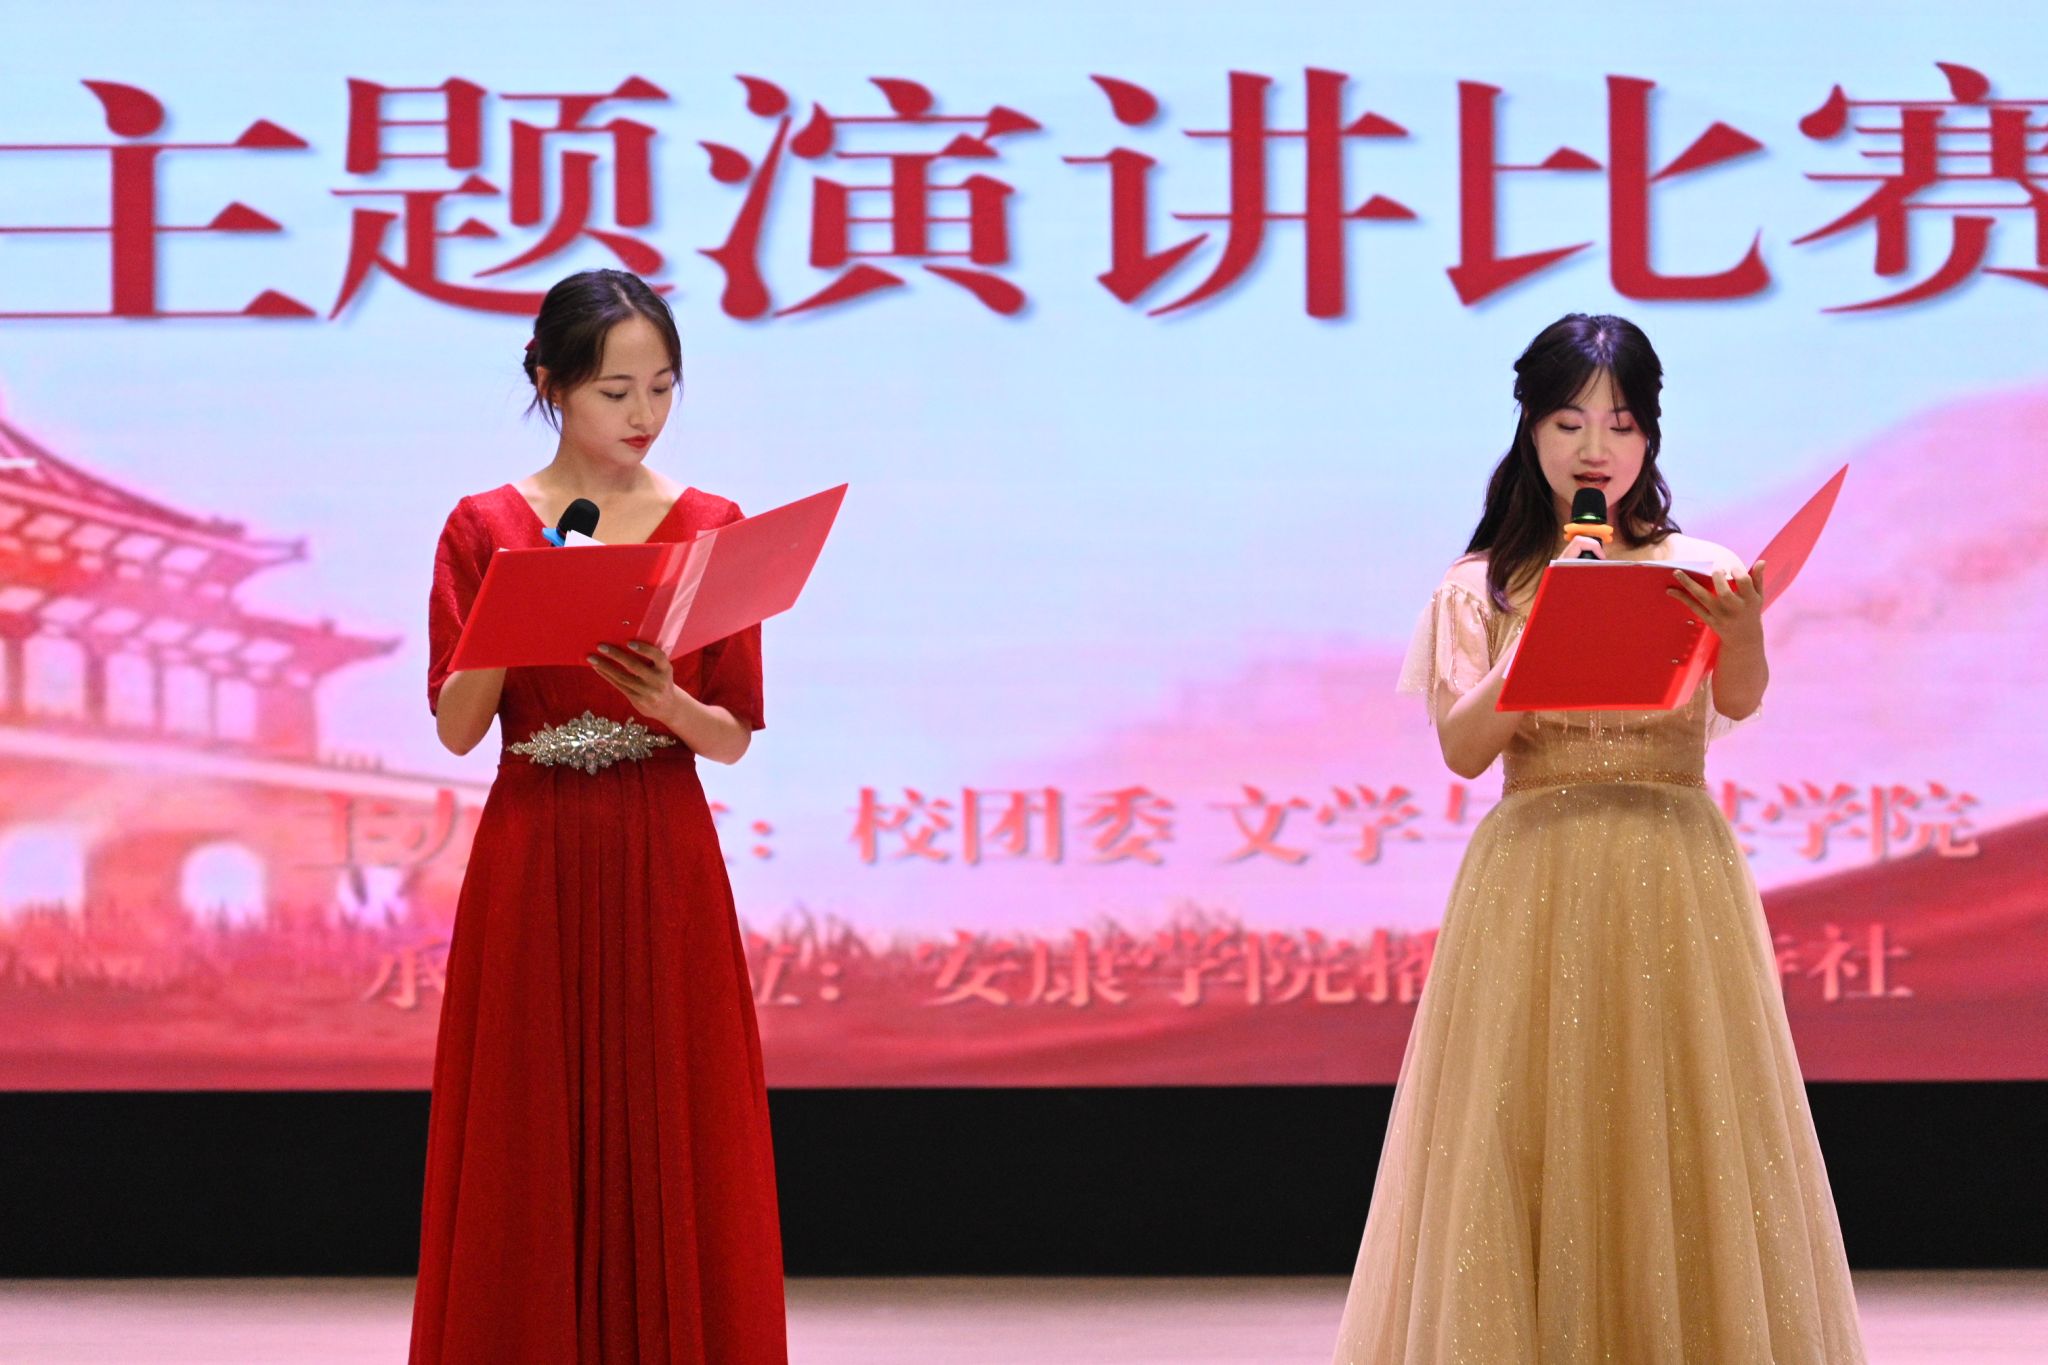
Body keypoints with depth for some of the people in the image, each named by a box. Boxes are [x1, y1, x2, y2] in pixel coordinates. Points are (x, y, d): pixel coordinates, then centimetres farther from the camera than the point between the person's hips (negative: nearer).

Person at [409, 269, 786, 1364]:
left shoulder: (713, 527, 3)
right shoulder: (487, 527, 1)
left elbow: (736, 735, 2)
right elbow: (457, 726, -3)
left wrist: (670, 704, -19)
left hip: (666, 864, 1)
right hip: (531, 863, 0)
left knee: (670, 1146, 1)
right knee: (530, 1146, 1)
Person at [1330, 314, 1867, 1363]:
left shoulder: (1696, 570, 5)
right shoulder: (1486, 587, 7)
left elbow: (1740, 698, -15)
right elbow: (1461, 748, -3)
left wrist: (1742, 630, -37)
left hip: (1673, 882, 0)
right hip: (1533, 878, 0)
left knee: (1677, 1141, -2)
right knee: (1533, 1139, -3)